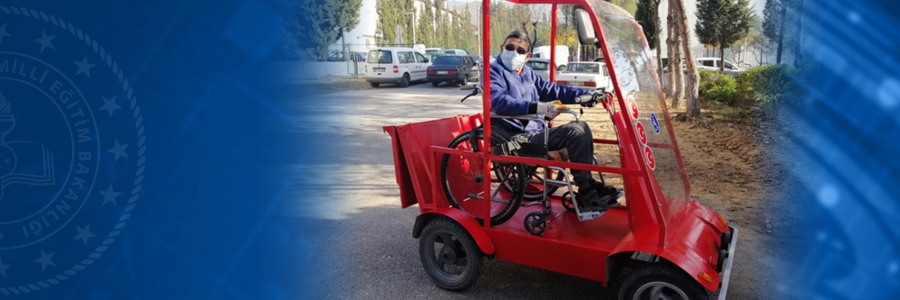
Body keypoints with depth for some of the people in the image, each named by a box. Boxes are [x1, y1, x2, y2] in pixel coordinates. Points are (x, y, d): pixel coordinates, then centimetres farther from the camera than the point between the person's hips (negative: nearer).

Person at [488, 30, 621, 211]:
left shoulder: (527, 73, 18)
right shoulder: (494, 71, -9)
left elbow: (552, 90, 20)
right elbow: (499, 101, -27)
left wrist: (587, 94, 9)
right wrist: (537, 107, -37)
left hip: (536, 133, 9)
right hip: (516, 139, -9)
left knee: (581, 127, 1)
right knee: (575, 132, -18)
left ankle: (588, 183, 8)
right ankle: (586, 193, -10)